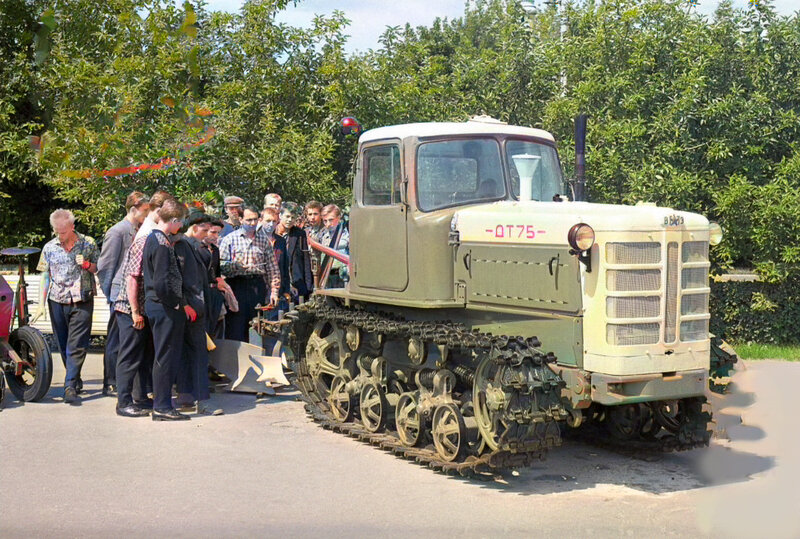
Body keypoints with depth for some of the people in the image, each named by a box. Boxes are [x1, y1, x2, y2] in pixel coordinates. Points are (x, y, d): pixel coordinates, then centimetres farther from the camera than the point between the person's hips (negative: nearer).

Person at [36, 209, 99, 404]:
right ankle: (75, 379, 24)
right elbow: (45, 276, 9)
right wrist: (42, 302, 3)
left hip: (82, 301, -3)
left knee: (77, 345, -9)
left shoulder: (88, 244, 1)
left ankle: (70, 386, -11)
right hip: (57, 302, 3)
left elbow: (99, 269, 8)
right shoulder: (49, 248, 7)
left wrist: (87, 265, -13)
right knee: (63, 345, 9)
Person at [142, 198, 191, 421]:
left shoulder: (152, 239, 12)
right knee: (166, 357, -3)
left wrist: (180, 304, 17)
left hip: (155, 305, 10)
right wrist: (181, 305, -13)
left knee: (163, 357, 16)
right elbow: (162, 284, -24)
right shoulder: (162, 244, -19)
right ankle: (162, 407, 3)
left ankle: (160, 404, 23)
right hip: (165, 308, -10)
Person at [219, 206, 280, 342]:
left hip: (258, 286, 3)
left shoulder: (264, 239, 12)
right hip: (237, 284, -3)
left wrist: (274, 290, 4)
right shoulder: (230, 239, 3)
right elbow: (220, 265, -4)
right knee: (235, 329, -3)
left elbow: (272, 268, 11)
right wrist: (236, 266, -23)